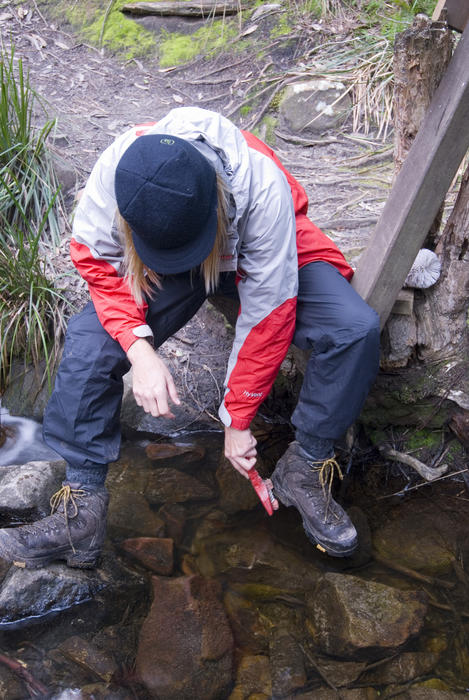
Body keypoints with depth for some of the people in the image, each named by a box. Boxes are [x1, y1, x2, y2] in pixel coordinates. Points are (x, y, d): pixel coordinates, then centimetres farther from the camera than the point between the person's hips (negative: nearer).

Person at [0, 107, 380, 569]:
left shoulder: (262, 185, -37)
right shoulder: (116, 169, -32)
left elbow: (267, 313, -28)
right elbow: (97, 259, -17)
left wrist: (237, 418, -19)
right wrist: (139, 349, -33)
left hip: (266, 257, -1)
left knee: (356, 329, -26)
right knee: (89, 338, -22)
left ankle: (303, 470, -7)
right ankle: (82, 508, -11)